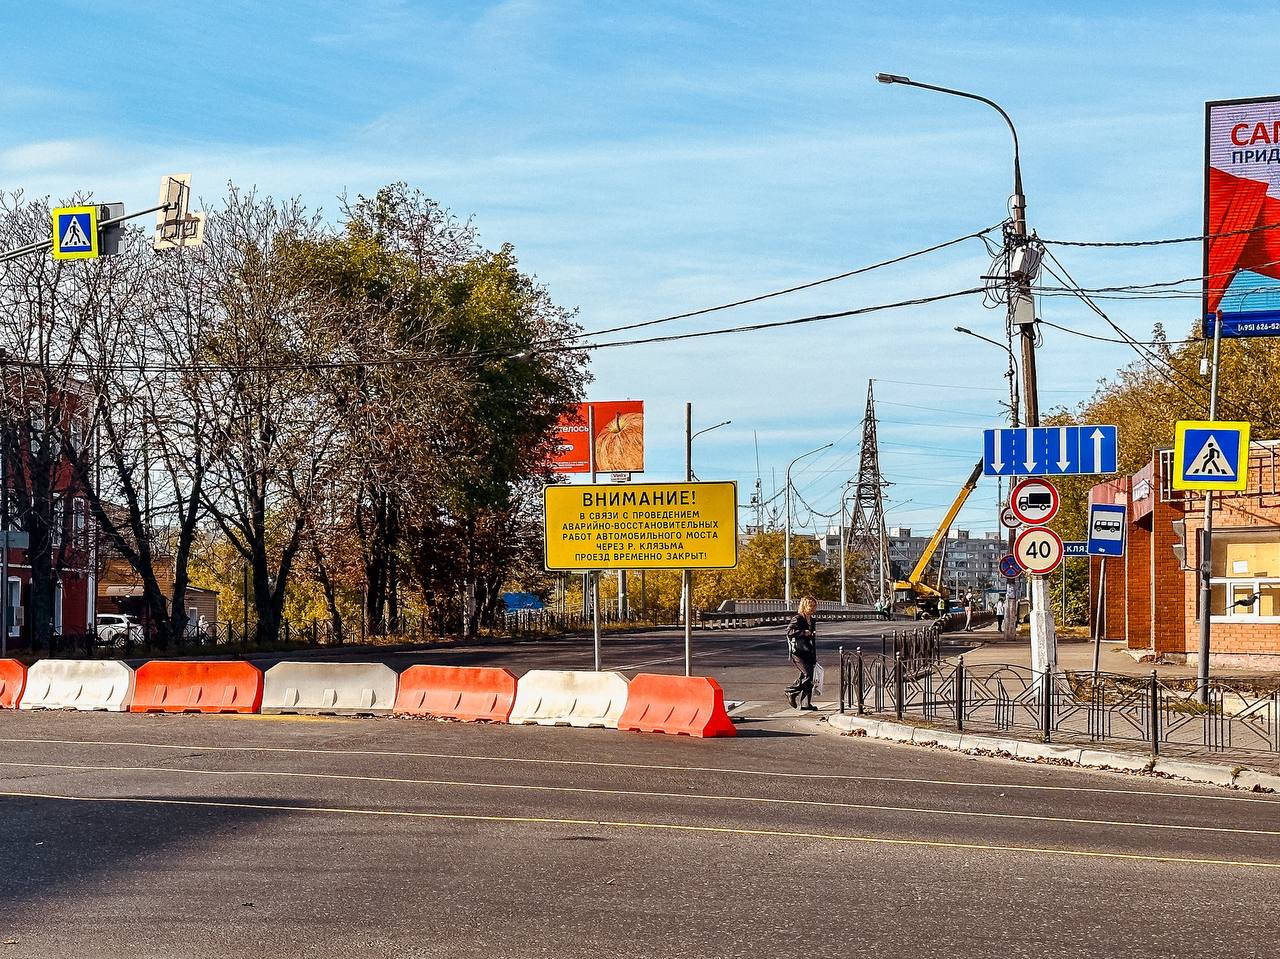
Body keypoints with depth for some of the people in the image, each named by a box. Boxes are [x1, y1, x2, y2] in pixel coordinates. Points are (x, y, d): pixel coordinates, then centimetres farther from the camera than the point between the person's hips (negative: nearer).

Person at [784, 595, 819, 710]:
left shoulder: (812, 621, 18)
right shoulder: (798, 619, -7)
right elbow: (789, 631, -21)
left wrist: (815, 656, 24)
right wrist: (803, 632, -24)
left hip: (809, 652, 8)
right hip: (798, 652, -8)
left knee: (809, 679, 3)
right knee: (807, 674, -17)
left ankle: (806, 703, 6)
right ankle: (791, 692, 0)